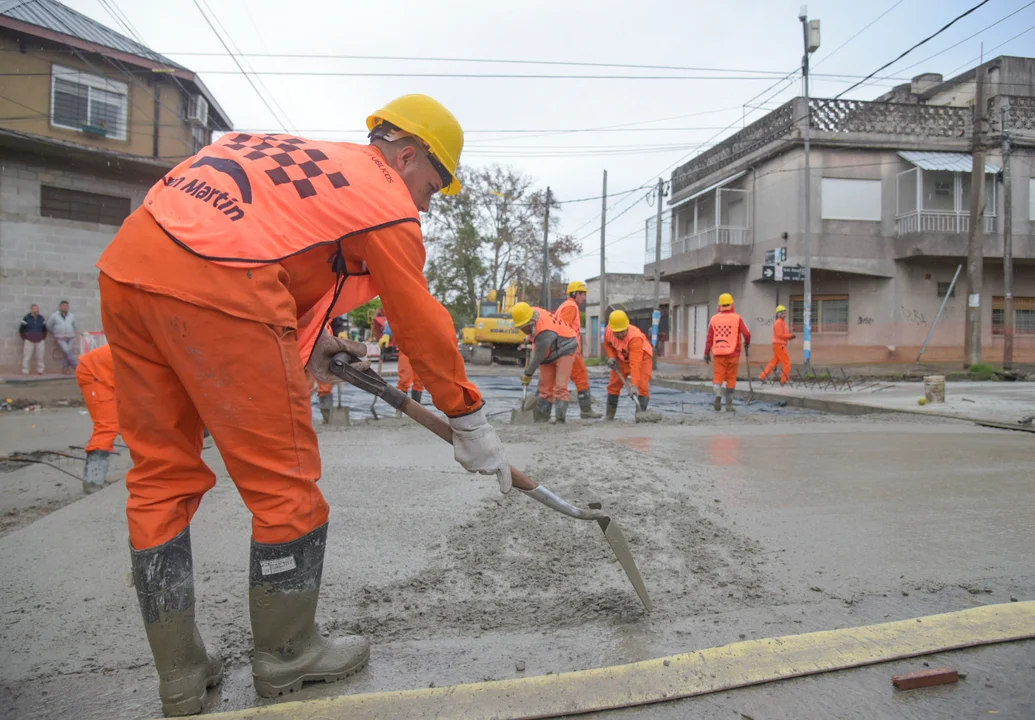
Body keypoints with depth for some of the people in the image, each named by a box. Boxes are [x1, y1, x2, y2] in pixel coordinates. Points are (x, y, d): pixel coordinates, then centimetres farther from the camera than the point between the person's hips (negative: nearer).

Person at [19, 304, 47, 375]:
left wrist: (44, 338, 14)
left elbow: (45, 329, 18)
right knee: (27, 357, -4)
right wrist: (24, 338, 4)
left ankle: (40, 370, 12)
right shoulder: (26, 318, -2)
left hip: (40, 341, 3)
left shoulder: (42, 318, 8)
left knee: (40, 357, 3)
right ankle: (25, 371, -1)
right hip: (29, 341, -3)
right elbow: (21, 329, 5)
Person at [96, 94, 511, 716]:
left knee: (161, 475, 14)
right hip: (211, 290, -9)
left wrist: (305, 342, 28)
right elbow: (424, 326, 6)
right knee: (285, 483, 4)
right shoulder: (386, 197, 5)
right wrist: (471, 423, 16)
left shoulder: (296, 154, 28)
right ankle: (288, 658, 23)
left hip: (125, 268, 10)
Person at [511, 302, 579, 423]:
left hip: (564, 350, -8)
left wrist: (528, 374, -14)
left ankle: (560, 419, -16)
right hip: (548, 353, 8)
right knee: (545, 387, 6)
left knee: (560, 387, -17)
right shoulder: (533, 312, -14)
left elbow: (538, 357, -26)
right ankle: (541, 418, 9)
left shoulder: (545, 333, -37)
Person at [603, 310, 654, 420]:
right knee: (614, 385, 7)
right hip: (622, 358, 5)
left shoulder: (635, 338, -42)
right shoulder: (608, 331, -23)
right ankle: (609, 415, 19)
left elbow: (635, 364, -47)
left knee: (642, 387, -18)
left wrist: (634, 385, -51)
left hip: (642, 357, -5)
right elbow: (607, 344, 3)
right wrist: (611, 357, -16)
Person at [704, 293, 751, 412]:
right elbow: (746, 334, -7)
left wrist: (707, 353, 8)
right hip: (733, 353, -1)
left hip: (719, 353, 1)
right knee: (731, 379, 8)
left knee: (718, 377, 3)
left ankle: (718, 395, -24)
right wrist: (747, 343, 14)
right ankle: (729, 405, 12)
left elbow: (709, 338, 2)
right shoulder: (737, 318, -2)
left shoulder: (714, 319, 3)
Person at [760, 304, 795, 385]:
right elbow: (780, 334, -20)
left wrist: (790, 336, 4)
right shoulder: (778, 323, -13)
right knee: (786, 362, -6)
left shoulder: (783, 322, 19)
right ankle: (784, 380, -2)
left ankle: (763, 376, 13)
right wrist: (791, 335, -16)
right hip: (779, 345, -10)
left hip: (780, 345, 10)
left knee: (774, 362, 12)